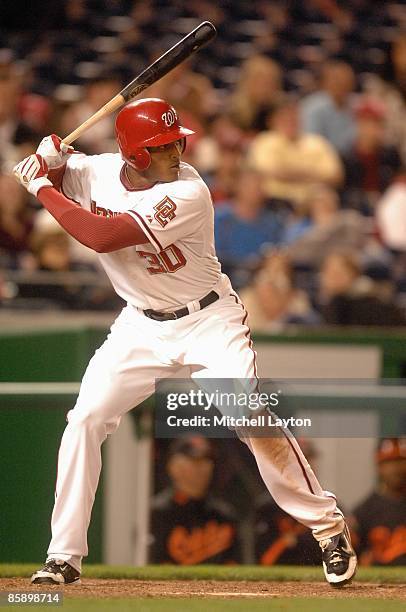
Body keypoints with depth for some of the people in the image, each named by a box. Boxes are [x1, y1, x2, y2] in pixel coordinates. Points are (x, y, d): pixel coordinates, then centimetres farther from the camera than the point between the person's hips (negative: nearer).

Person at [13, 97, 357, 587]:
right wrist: (49, 162, -13)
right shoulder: (96, 171, -9)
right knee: (86, 419, -6)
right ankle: (64, 556, 3)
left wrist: (43, 190, -22)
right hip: (141, 324, 5)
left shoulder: (187, 193, -27)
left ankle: (328, 527, -2)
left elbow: (101, 236, -32)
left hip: (208, 321, -5)